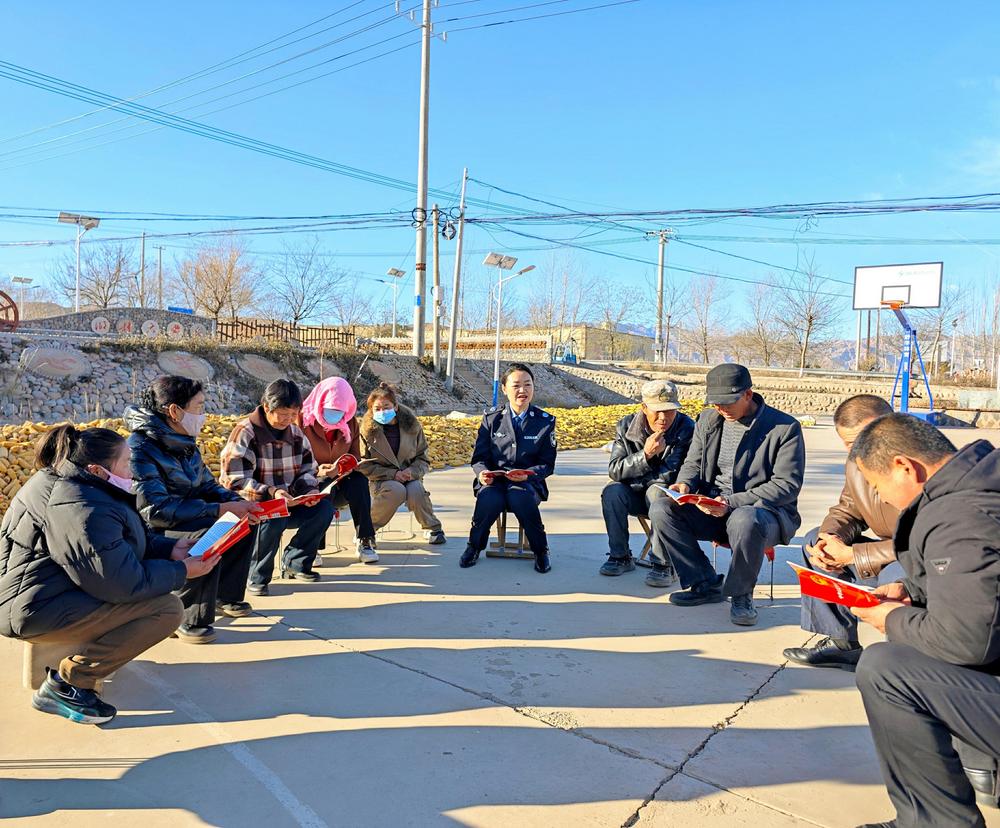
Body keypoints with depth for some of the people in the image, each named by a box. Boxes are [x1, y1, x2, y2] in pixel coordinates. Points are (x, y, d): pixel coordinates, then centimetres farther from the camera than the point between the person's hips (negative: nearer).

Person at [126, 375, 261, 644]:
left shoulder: (185, 443, 5)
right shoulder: (140, 448, -23)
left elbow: (208, 485, 11)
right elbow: (157, 510, -31)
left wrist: (238, 503, -9)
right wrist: (222, 509, -32)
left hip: (188, 523, 9)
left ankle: (224, 594, 12)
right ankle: (189, 620, -17)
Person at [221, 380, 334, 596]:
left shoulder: (296, 433, 5)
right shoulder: (245, 433, -14)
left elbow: (307, 470, 11)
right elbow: (235, 481, -20)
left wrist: (310, 490, -12)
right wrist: (271, 493, -34)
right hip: (251, 506, -6)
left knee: (324, 507, -16)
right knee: (274, 517, -37)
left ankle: (295, 561, 4)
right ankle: (256, 577, -14)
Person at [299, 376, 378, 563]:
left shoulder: (350, 423, 3)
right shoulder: (303, 419, -8)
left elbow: (355, 456, 6)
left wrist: (340, 467, -17)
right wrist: (316, 470, -24)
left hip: (341, 478, 3)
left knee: (359, 480, -30)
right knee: (324, 487, -38)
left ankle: (364, 541, -26)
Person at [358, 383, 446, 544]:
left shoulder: (411, 425, -2)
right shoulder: (367, 429, -9)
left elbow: (422, 458, 5)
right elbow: (364, 466, -9)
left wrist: (412, 471, -17)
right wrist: (392, 474, -20)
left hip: (408, 476, 2)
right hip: (379, 479, -2)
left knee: (416, 490, -31)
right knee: (397, 490, -35)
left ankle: (432, 528, -4)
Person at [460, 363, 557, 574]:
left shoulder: (545, 421, 4)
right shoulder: (491, 418, 6)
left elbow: (547, 464, 1)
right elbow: (479, 457, 6)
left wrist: (527, 474, -19)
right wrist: (482, 472, -18)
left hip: (528, 483, -1)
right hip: (494, 480, 1)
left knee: (519, 497, -36)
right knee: (489, 499, -34)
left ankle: (541, 551, -13)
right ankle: (474, 547, -5)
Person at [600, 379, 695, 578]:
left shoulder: (687, 429, -15)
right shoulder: (626, 426, -6)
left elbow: (670, 476, -18)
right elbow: (615, 471, -13)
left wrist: (632, 476, -10)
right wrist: (645, 454, -27)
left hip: (669, 496, -3)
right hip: (634, 495, 3)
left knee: (657, 491, -35)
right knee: (612, 491, -26)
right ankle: (620, 557, -10)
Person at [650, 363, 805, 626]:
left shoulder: (785, 427, -8)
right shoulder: (707, 420, 8)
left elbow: (787, 485, -13)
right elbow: (693, 463, 16)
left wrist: (732, 502, -24)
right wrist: (684, 484, -11)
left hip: (764, 510, -5)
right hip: (711, 507, 5)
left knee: (745, 521, -41)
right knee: (661, 509, -18)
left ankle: (741, 594, -11)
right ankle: (706, 584, -3)